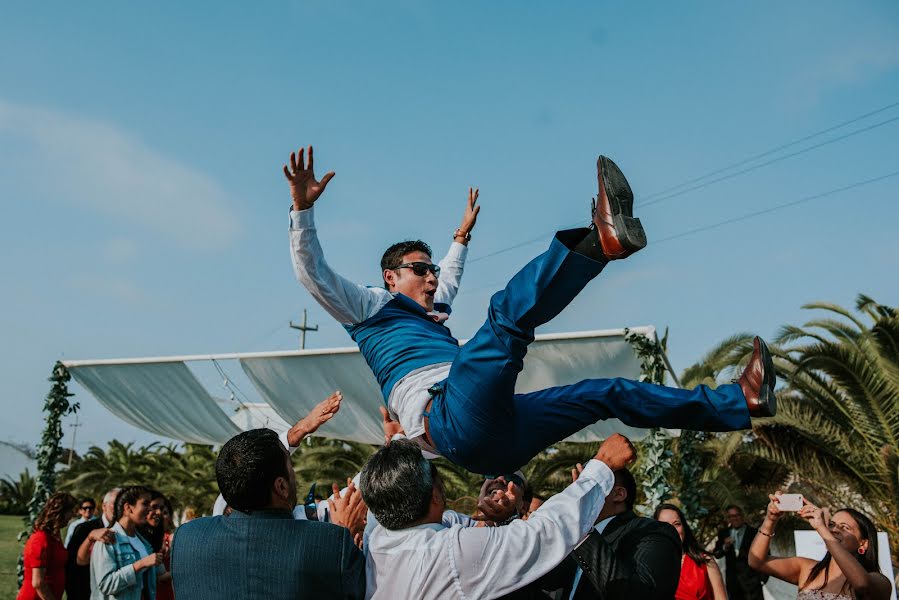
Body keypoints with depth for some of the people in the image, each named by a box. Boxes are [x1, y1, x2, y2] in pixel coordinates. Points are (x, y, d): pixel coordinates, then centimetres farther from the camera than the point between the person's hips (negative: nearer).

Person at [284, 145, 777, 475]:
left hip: (494, 443, 9)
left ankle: (739, 401, 7)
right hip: (451, 420, -9)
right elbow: (312, 273, 4)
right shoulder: (371, 306, 16)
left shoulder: (431, 318, 37)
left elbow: (447, 283, 59)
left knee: (606, 393, 6)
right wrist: (303, 207, -5)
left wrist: (461, 236, 64)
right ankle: (602, 239, -47)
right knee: (508, 314, -28)